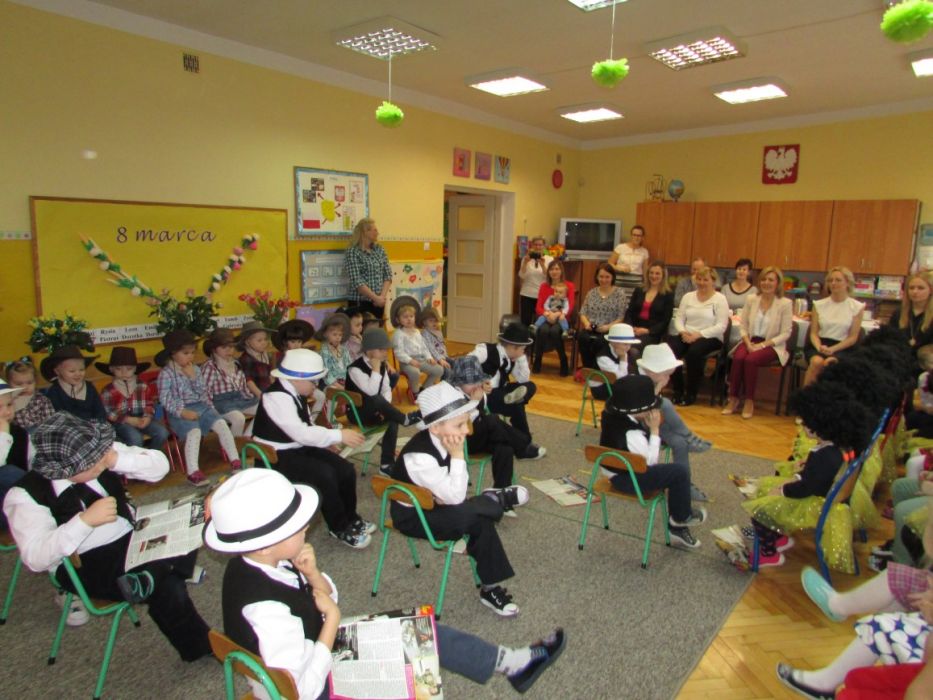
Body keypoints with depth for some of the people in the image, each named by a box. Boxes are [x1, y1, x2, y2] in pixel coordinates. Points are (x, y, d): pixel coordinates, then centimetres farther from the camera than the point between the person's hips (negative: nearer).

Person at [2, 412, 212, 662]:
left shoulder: (101, 454, -5)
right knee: (167, 589, -24)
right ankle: (199, 646, -4)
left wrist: (117, 459, -20)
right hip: (88, 567, -5)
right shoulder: (25, 495, -15)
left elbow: (160, 465, -4)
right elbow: (35, 558, -23)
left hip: (135, 538, 5)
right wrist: (86, 520, -34)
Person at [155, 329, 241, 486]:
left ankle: (235, 461, -9)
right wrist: (182, 412, -22)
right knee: (194, 431, -32)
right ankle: (193, 472, -32)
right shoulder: (166, 373, -5)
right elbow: (165, 399, -11)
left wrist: (193, 377, -7)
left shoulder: (195, 369, 12)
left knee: (221, 423, -15)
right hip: (180, 412, -5)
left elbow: (202, 392, 8)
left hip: (201, 406, 5)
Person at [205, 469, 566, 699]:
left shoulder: (258, 562, -11)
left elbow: (328, 597, 0)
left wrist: (313, 576, -21)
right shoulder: (265, 608, -38)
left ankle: (510, 662, 20)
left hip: (310, 650, 8)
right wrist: (332, 619, -25)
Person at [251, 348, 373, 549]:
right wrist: (338, 435, -26)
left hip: (299, 448, 9)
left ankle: (350, 519, 16)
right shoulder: (276, 397, -25)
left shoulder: (296, 393, 4)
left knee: (345, 469, -5)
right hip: (276, 457, -9)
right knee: (324, 475, -27)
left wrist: (332, 436, -6)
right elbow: (301, 433, -30)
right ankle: (340, 528, -6)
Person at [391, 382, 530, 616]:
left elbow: (452, 492, 6)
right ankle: (499, 500, 4)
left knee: (482, 520, -13)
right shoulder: (419, 457, -33)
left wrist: (446, 494, -16)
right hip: (413, 517, -7)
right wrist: (458, 456, -28)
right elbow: (456, 497, -29)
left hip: (433, 503, 7)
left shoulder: (441, 441, -9)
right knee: (475, 517, -27)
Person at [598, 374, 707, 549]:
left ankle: (678, 528, 28)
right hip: (626, 479, -10)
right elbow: (651, 461, -21)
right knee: (680, 471, -11)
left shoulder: (612, 414, -6)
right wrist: (655, 430, -20)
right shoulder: (632, 434, -32)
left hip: (615, 470, 10)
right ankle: (681, 518, 16)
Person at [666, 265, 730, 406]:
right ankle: (678, 391, -8)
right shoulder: (688, 296, 13)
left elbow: (721, 326, -9)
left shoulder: (720, 299, -1)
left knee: (694, 352, -36)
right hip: (686, 336, 4)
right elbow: (678, 318, 10)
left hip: (710, 338, -4)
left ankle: (691, 394, -17)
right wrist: (683, 332, -11)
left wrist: (699, 334, -19)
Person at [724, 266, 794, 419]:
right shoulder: (751, 299, 6)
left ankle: (749, 401, -17)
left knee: (751, 359, -32)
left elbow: (785, 333, -6)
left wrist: (762, 345, -16)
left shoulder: (785, 304, -4)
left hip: (771, 345, -3)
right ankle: (733, 399, -17)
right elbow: (743, 325, 7)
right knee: (738, 357, -29)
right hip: (751, 341, 3)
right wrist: (748, 343, -10)